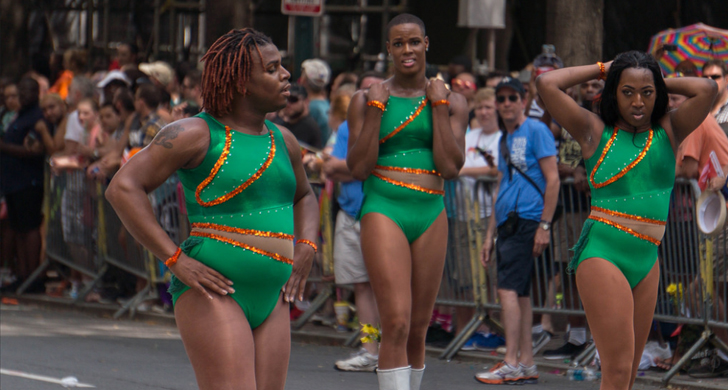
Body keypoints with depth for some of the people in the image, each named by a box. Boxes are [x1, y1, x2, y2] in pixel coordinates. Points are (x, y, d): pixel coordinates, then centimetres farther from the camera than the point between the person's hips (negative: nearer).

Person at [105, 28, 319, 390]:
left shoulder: (283, 140, 15)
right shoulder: (197, 134, -6)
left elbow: (303, 196, 35)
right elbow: (123, 188, -11)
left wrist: (306, 247, 13)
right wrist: (176, 260, -15)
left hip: (271, 296, 7)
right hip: (212, 292, -7)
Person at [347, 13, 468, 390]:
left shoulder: (451, 101, 10)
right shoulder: (367, 99, 5)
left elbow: (451, 166, -3)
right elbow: (358, 168, -3)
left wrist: (439, 106, -3)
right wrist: (375, 109, -6)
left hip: (431, 216, 3)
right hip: (383, 211, -3)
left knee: (417, 329, 7)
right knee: (396, 323, -16)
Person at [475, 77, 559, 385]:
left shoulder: (536, 131, -5)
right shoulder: (505, 139, 20)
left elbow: (552, 179, -11)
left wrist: (544, 225, -16)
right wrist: (490, 235, 21)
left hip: (527, 219, -9)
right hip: (508, 222, 9)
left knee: (508, 288, -14)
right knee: (520, 292, 8)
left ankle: (512, 363, -16)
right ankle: (527, 364, 11)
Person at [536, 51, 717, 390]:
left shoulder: (668, 132, 10)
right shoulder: (596, 132, 2)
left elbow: (707, 89, -3)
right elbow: (547, 84, -4)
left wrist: (660, 83, 10)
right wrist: (600, 69, 7)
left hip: (648, 260, 5)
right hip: (603, 255, -5)